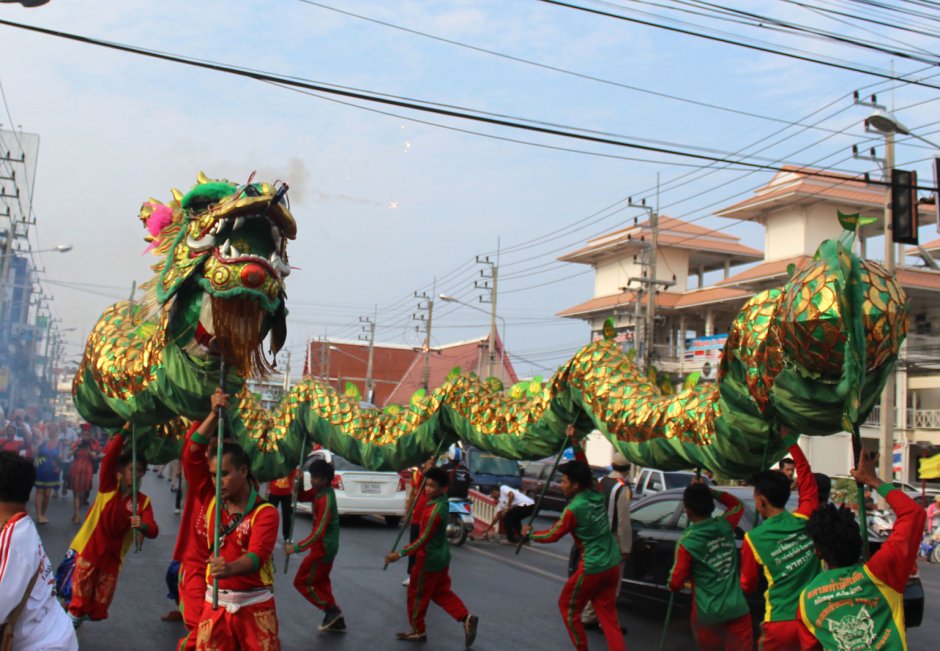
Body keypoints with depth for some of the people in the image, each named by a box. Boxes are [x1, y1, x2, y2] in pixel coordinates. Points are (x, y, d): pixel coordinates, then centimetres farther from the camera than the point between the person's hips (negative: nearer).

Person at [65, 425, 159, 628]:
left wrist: (143, 526, -41)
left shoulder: (143, 501, -6)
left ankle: (74, 620, 40)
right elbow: (109, 457, -24)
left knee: (99, 606, 12)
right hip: (89, 549, -3)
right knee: (80, 598, 1)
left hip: (112, 556, 3)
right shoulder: (108, 487, -8)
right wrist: (124, 432, -34)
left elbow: (153, 531, -18)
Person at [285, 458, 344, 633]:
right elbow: (299, 497, 11)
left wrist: (296, 548, -26)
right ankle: (336, 621, 22)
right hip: (327, 546, 9)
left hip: (323, 548, -9)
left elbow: (318, 532, -28)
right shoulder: (319, 491, 1)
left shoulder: (325, 500, -25)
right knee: (321, 582, 18)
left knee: (302, 582, 2)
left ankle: (332, 610, 4)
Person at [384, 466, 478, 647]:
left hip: (429, 559, -9)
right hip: (441, 557, 9)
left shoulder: (435, 510, -27)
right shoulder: (441, 501, -1)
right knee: (442, 592, 19)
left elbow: (424, 539, -26)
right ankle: (466, 618, 9)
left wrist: (400, 554, -25)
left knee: (417, 595, 9)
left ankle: (418, 631, 23)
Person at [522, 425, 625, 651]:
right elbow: (584, 468, 18)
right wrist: (574, 442, 18)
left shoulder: (574, 509, -16)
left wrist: (529, 534, 12)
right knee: (608, 615, 11)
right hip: (612, 566, 7)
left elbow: (552, 535, -4)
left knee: (567, 606, 14)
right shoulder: (596, 495, 2)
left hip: (592, 569, -7)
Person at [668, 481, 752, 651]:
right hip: (737, 609, 2)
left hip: (707, 613, -2)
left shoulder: (686, 542, -14)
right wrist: (708, 491, 13)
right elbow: (737, 504, 21)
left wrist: (672, 585, 15)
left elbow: (676, 583, -7)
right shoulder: (725, 526, -2)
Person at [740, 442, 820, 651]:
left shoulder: (753, 539, -7)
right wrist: (791, 443, 22)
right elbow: (807, 478, 14)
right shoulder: (804, 521, -1)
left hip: (780, 625, -3)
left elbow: (747, 585, 6)